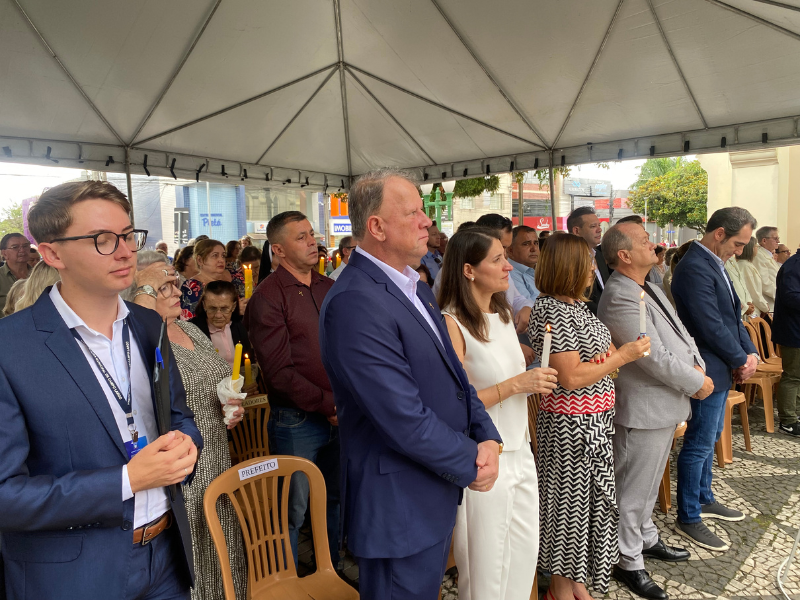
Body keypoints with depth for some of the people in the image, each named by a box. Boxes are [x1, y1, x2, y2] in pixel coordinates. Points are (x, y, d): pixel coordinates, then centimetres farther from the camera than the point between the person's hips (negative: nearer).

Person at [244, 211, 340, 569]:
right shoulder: (267, 298, -11)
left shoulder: (330, 288, 8)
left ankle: (332, 570, 41)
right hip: (296, 420, -6)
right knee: (293, 510, 9)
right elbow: (279, 371, -15)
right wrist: (327, 404, -16)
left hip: (339, 415, 6)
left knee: (334, 499, 20)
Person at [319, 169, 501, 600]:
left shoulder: (415, 287, 6)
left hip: (437, 491, 9)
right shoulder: (355, 302, -26)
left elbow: (452, 371, 9)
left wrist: (486, 436, -5)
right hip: (400, 506, -9)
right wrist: (471, 464, -13)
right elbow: (404, 418, -28)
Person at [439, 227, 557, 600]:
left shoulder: (503, 313, 7)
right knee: (487, 561, 11)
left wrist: (537, 379, 4)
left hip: (520, 450, 8)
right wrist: (516, 384, -21)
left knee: (526, 549, 20)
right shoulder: (452, 323, -18)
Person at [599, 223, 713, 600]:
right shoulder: (620, 297, -24)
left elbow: (680, 332, 13)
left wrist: (697, 363, -4)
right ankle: (628, 562, 22)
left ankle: (646, 539, 44)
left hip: (666, 404, 10)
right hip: (643, 409, -10)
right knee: (633, 489, 6)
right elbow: (654, 356, -25)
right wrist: (697, 383, -13)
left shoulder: (649, 288, 9)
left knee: (649, 482, 25)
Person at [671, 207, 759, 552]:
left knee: (709, 438, 21)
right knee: (699, 444, 0)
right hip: (708, 370, -10)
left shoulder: (714, 264, 11)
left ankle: (703, 499, 38)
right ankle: (688, 519, 14)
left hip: (723, 369, 10)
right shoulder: (695, 268, -21)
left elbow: (733, 315, 13)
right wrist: (741, 360, -10)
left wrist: (750, 352, 1)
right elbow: (711, 326, -23)